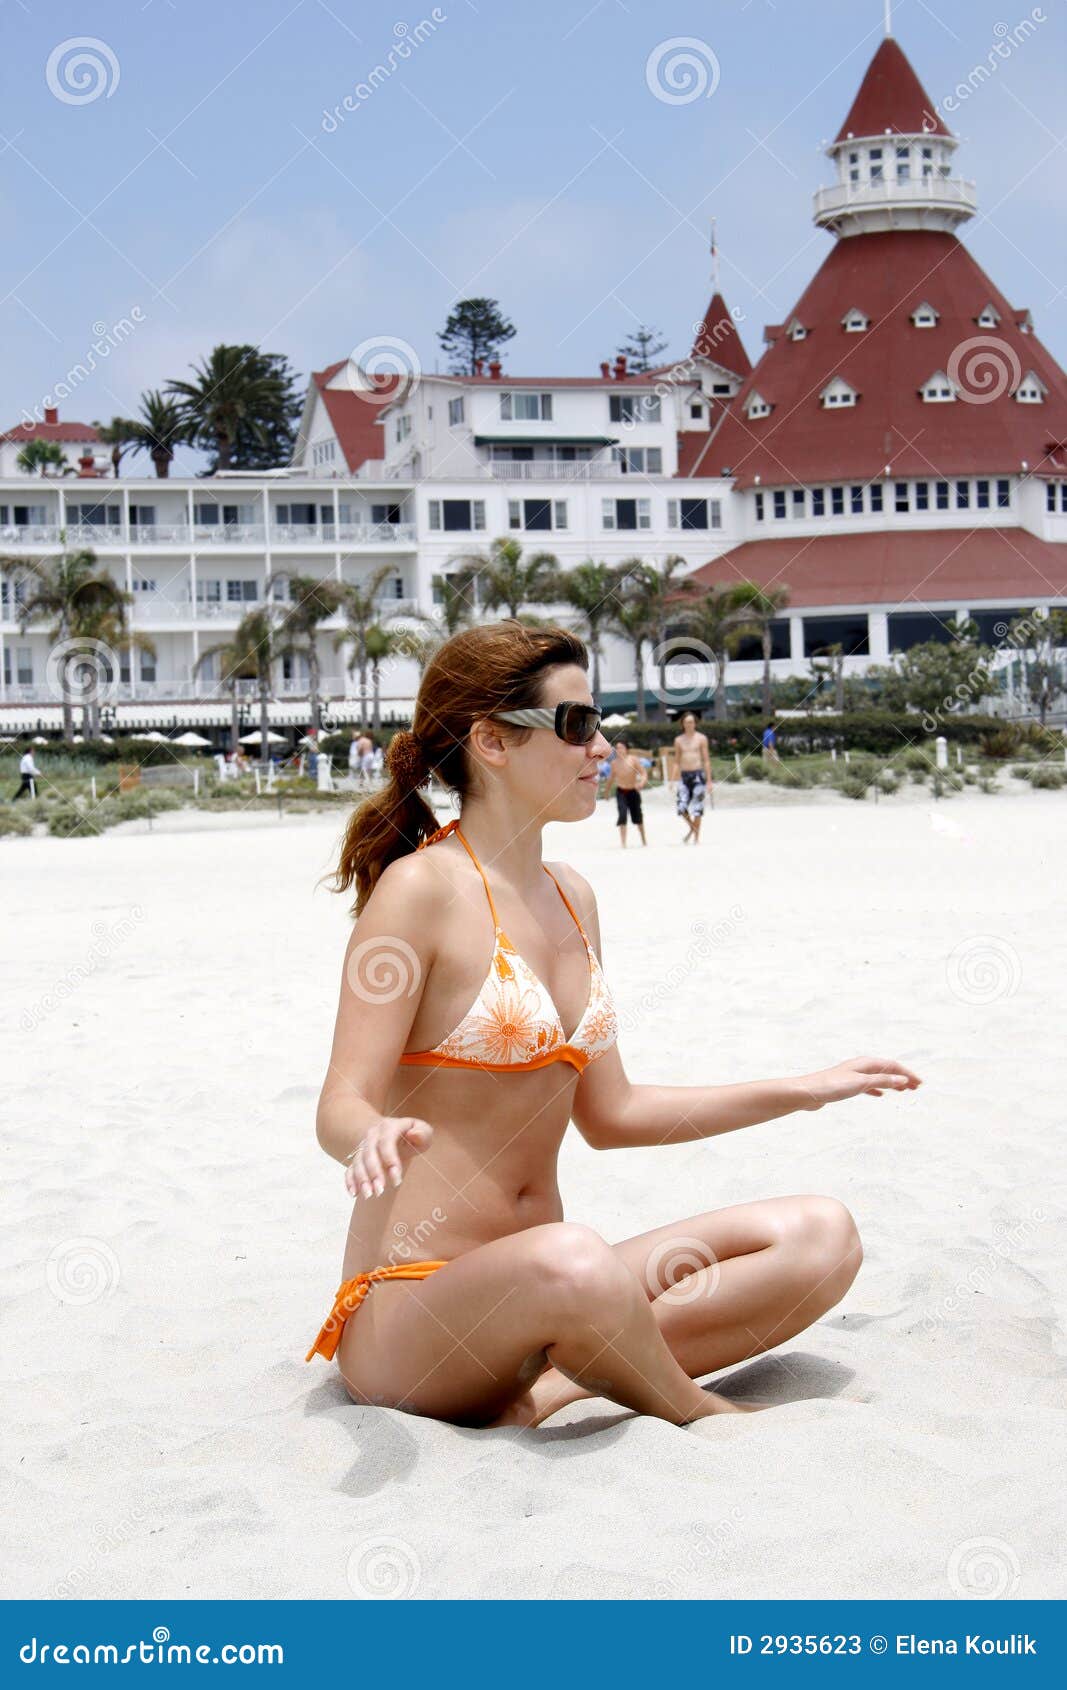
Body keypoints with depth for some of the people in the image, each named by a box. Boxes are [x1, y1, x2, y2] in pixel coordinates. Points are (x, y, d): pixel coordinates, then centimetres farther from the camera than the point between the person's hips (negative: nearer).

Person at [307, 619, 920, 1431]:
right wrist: (375, 1137, -40)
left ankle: (548, 1390, -16)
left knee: (822, 1235, -4)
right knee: (571, 1262, -40)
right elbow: (340, 1110, -16)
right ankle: (706, 1419, -8)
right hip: (412, 1310, -8)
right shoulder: (421, 889, -10)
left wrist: (806, 1090, 20)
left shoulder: (571, 897, 12)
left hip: (540, 1299, 8)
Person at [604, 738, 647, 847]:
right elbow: (612, 776, 13)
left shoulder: (633, 760, -13)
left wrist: (641, 783, -33)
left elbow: (644, 774, -12)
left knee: (637, 816, 12)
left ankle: (644, 840, 35)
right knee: (622, 814, -17)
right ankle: (623, 842, -15)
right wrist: (607, 790, 23)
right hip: (621, 792, 1)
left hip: (633, 791, -1)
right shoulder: (614, 762, -4)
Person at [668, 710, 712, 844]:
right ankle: (692, 828, 19)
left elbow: (706, 760, 2)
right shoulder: (679, 740, 11)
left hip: (698, 774, -2)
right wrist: (673, 779, 5)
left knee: (697, 808, -3)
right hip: (684, 775, 2)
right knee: (682, 807, -8)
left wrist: (709, 780, -2)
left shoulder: (701, 738, 3)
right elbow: (676, 761, 13)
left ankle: (696, 838, 7)